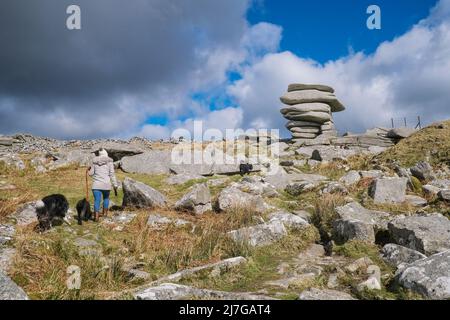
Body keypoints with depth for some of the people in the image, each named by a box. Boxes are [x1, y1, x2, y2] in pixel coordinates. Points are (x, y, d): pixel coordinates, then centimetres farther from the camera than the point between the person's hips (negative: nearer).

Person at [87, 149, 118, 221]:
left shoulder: (95, 161, 7)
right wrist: (115, 185, -3)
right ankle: (105, 213, 28)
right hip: (106, 184, -1)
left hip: (96, 184, 1)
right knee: (106, 197, 23)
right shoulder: (109, 161, 0)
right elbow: (112, 174, -5)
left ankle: (96, 216, -13)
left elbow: (91, 173, 10)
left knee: (97, 200, 0)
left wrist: (89, 170, 34)